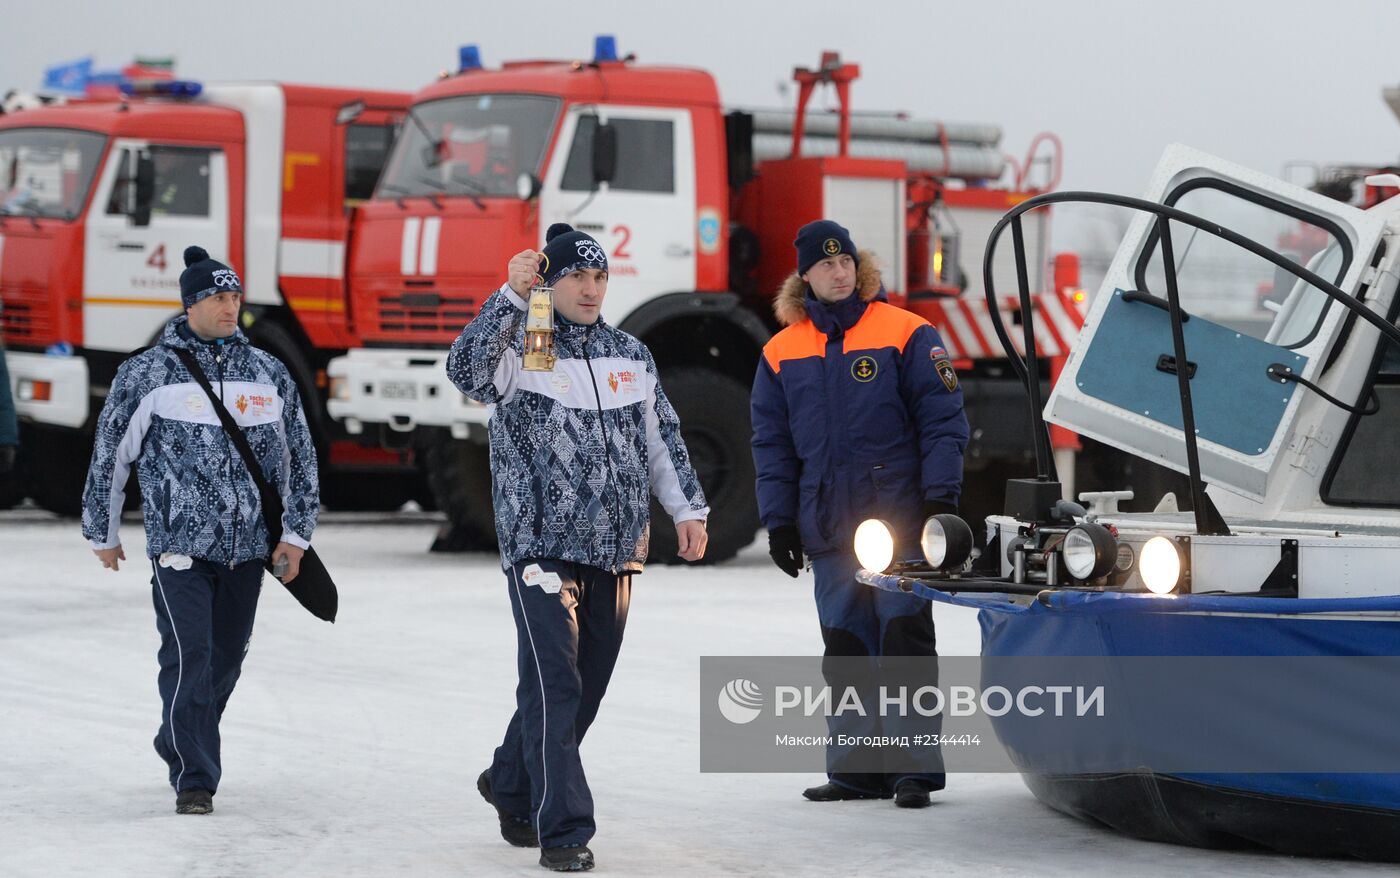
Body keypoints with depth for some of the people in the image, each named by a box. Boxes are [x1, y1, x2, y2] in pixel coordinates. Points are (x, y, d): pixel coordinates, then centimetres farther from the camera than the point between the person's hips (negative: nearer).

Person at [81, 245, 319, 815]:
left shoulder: (268, 373, 8)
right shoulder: (147, 374, -3)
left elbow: (299, 454, 14)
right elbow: (110, 453, 6)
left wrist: (296, 533, 8)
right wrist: (103, 533, 11)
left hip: (248, 548, 4)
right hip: (179, 544, -4)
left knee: (225, 661, 11)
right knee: (189, 657, -11)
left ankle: (179, 745, 33)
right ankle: (194, 779, -4)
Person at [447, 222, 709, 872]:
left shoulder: (630, 356, 14)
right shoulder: (520, 349, -4)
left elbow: (661, 437, 20)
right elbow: (467, 371, -26)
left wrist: (687, 507, 14)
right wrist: (511, 297, -30)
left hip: (614, 551, 6)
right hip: (542, 547, -6)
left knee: (585, 688, 12)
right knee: (554, 685, -12)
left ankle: (511, 784, 34)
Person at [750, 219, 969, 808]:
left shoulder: (906, 334, -2)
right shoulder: (781, 352, 9)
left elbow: (942, 420, -3)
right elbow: (771, 444, 13)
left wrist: (940, 497, -10)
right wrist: (779, 522, 7)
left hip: (900, 519, -4)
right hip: (829, 531, 4)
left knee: (906, 640, -2)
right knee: (845, 647, 7)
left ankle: (916, 769, 2)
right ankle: (857, 770, 13)